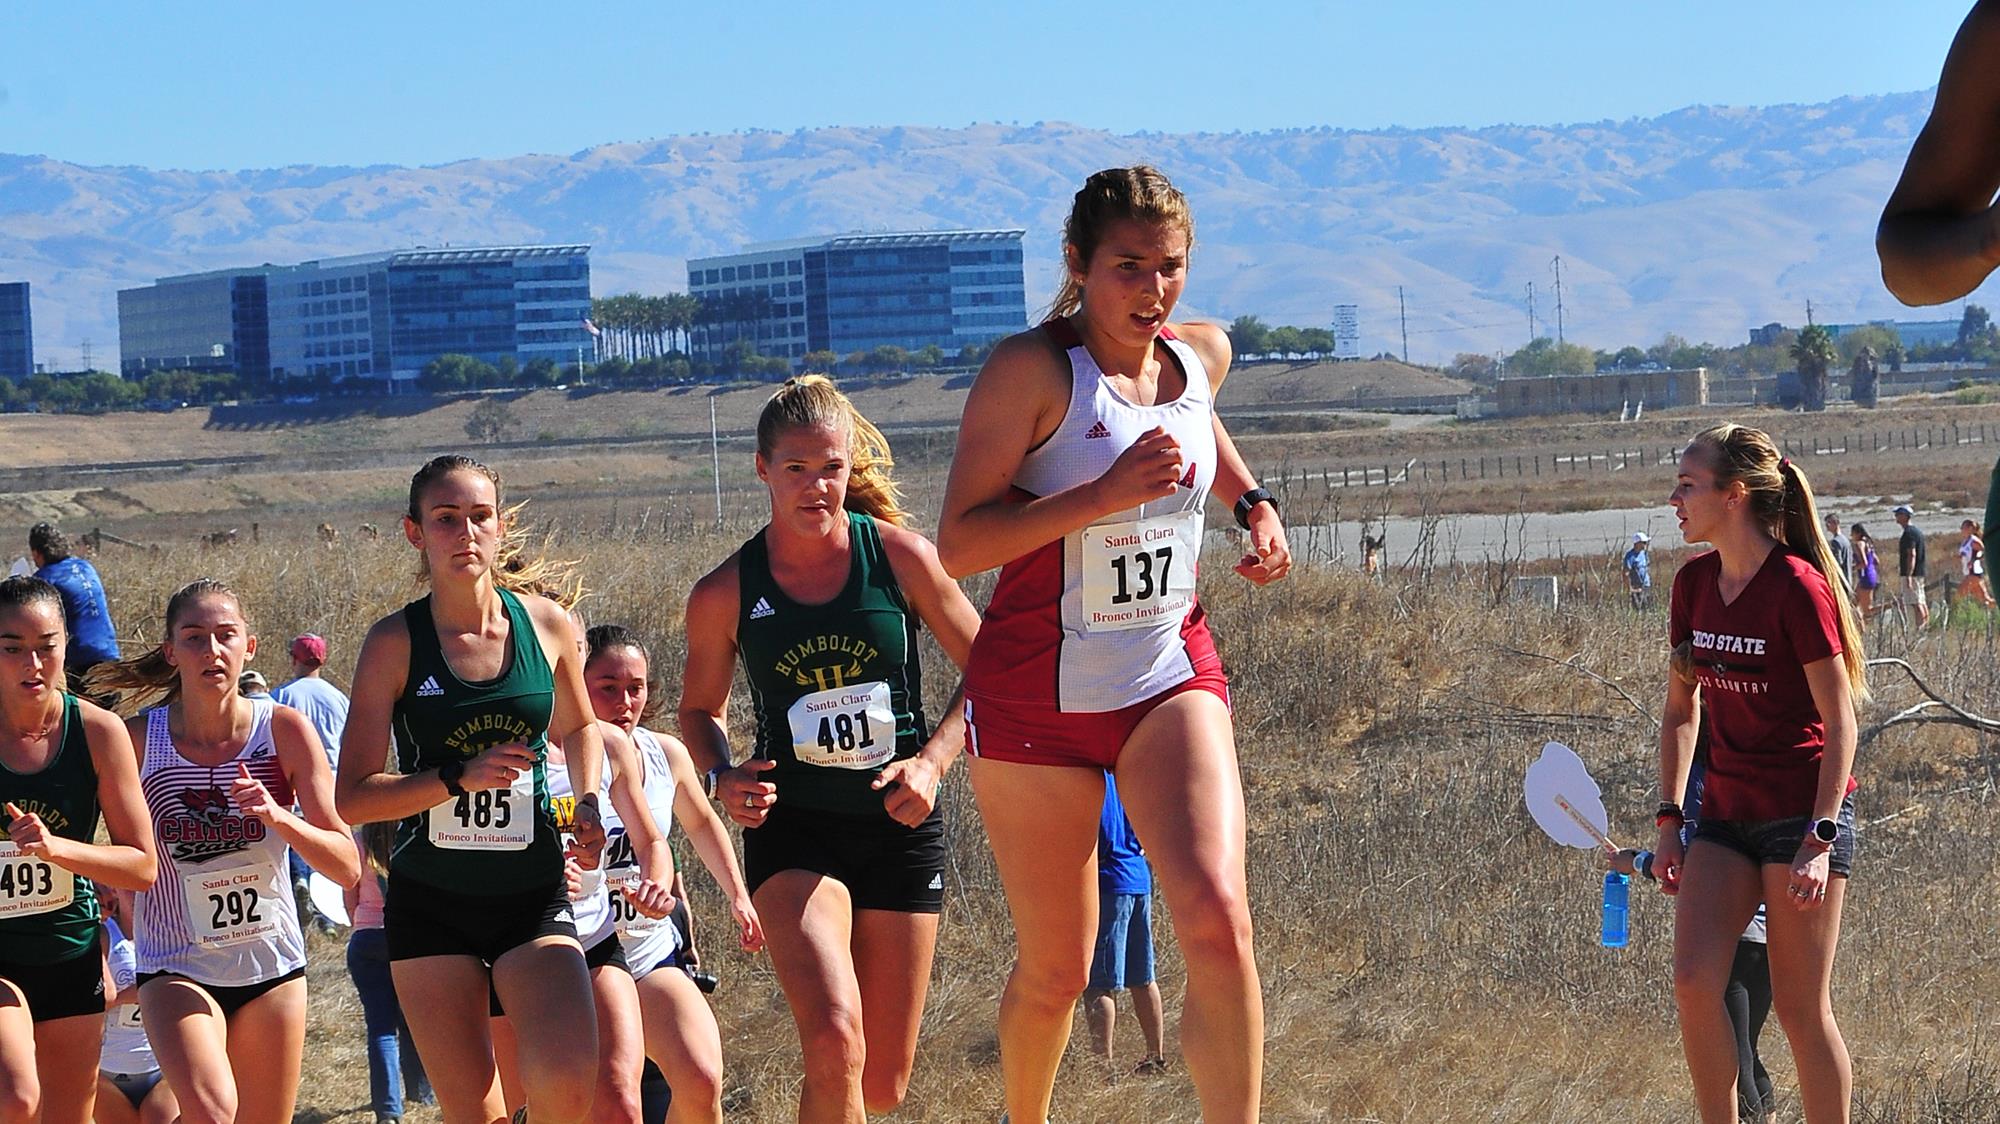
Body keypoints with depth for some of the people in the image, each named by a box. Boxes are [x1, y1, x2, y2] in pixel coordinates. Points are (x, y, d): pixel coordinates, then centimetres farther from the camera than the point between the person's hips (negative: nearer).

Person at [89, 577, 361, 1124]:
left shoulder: (284, 729, -8)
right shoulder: (138, 739, -9)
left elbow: (347, 867, -12)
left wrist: (278, 818, -27)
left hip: (271, 967, 2)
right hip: (176, 969, -2)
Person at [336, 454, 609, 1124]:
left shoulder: (547, 625, 2)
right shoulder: (395, 642, -4)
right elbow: (352, 798, -7)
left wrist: (587, 803, 6)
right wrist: (459, 777, -18)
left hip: (532, 898, 1)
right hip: (431, 905, -1)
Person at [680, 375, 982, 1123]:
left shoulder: (900, 558, -5)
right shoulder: (724, 596, -5)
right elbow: (700, 709, 12)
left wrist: (934, 760, -11)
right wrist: (723, 777, -8)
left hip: (900, 825, 2)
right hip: (794, 830, -2)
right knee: (834, 1040, -26)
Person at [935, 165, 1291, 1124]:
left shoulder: (1203, 356, 3)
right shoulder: (1032, 369, -14)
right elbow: (957, 545, -19)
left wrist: (1252, 501, 14)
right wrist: (1105, 494, -27)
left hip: (1171, 676, 3)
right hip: (1036, 689, -3)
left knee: (1216, 920, -20)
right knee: (1055, 969, 6)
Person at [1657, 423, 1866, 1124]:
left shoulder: (1797, 587, -15)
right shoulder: (1694, 584, 5)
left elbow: (1840, 721, -13)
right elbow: (1681, 709, 14)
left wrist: (1820, 838, -19)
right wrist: (1669, 820, 10)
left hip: (1803, 814, -6)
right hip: (1726, 815, 6)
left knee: (1800, 1008, -2)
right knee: (1694, 981, -9)